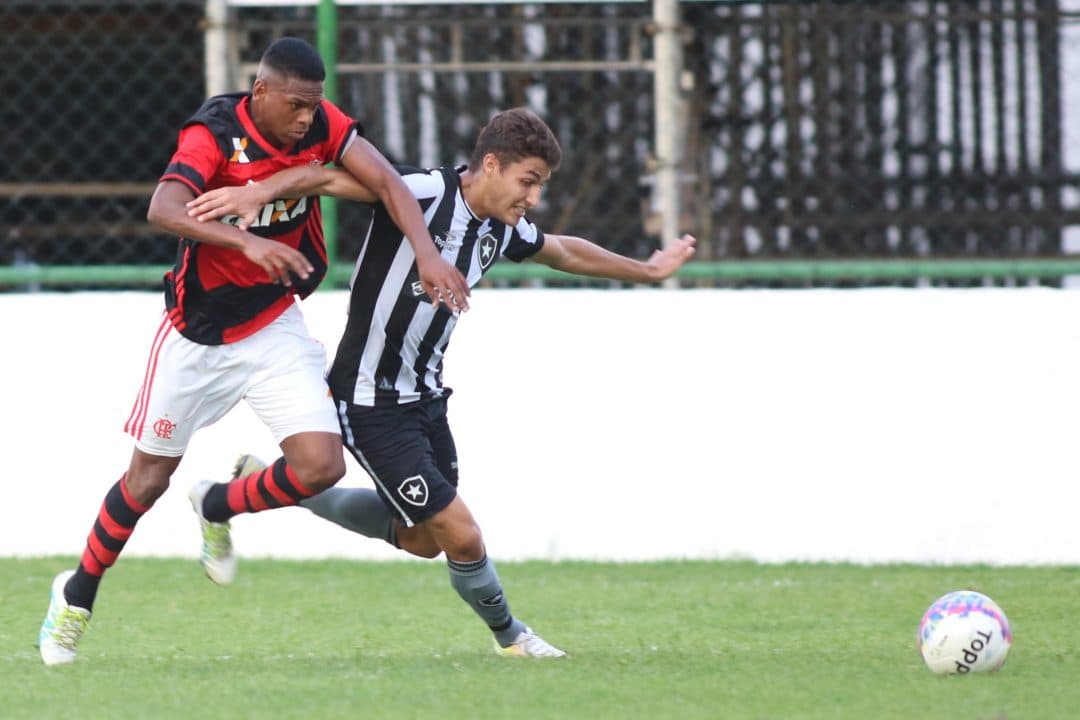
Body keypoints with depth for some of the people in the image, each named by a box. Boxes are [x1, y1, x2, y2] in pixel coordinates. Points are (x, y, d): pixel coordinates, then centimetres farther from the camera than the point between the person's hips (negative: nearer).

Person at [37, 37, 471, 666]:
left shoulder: (321, 124, -11)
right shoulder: (214, 135, -23)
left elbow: (385, 180, -19)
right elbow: (164, 210, -39)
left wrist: (428, 254, -36)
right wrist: (248, 241, -53)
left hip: (276, 329, 4)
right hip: (199, 332, -4)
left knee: (321, 466, -12)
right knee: (150, 476, 8)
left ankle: (217, 508, 18)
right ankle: (77, 594, 31)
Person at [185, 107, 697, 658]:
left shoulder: (505, 230, 3)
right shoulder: (427, 192, -22)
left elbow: (566, 253, 24)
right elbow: (328, 178, -31)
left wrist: (649, 270, 35)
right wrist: (261, 191, -48)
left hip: (424, 398, 9)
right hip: (371, 402, -9)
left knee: (421, 540, 20)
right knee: (461, 536, -8)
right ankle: (508, 634, 20)